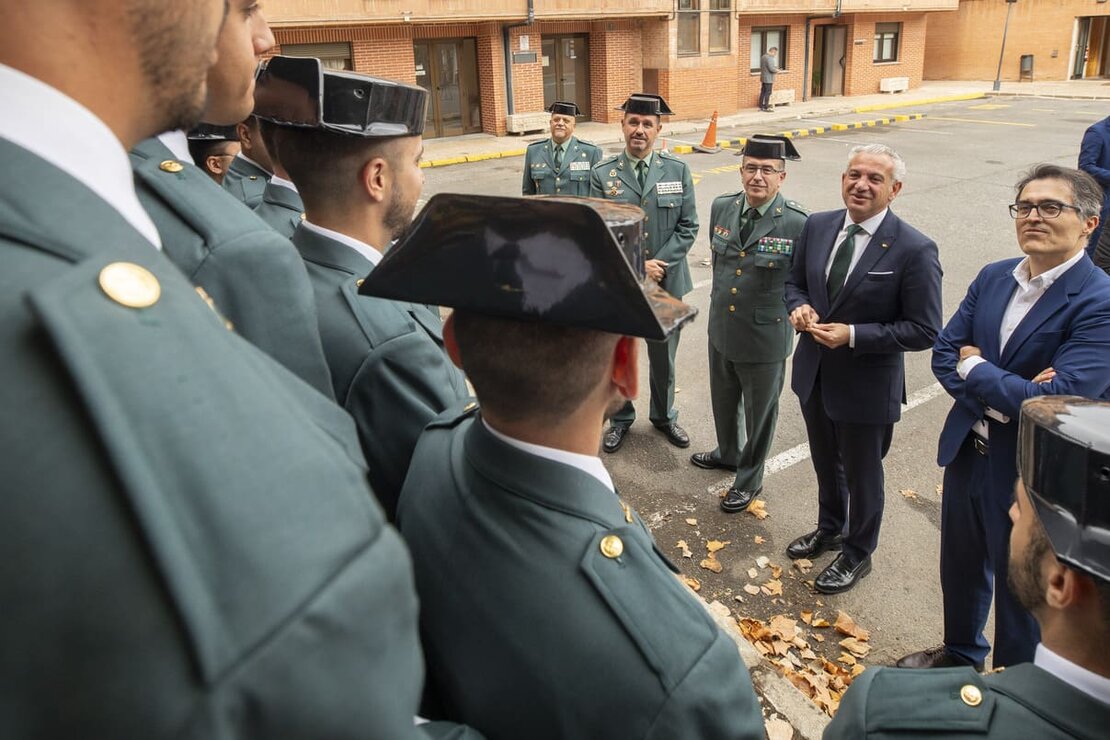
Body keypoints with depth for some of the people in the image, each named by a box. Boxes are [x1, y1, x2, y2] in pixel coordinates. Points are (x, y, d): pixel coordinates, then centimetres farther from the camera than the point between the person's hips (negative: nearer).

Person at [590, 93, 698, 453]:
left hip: (667, 283, 1)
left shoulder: (677, 170, -2)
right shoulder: (602, 174, -5)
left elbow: (687, 227, -3)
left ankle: (664, 416, 39)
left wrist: (658, 265, -14)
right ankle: (621, 419, 36)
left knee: (664, 357, 17)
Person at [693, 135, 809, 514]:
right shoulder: (722, 207, -4)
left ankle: (749, 479, 35)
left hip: (765, 337, -5)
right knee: (723, 400, 25)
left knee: (759, 411, 14)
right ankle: (728, 453, 53)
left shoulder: (798, 223, -20)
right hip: (721, 329, 5)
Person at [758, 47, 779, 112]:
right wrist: (777, 70, -4)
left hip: (763, 77, 9)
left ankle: (761, 106, 15)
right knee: (768, 93, -5)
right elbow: (771, 69, -24)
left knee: (763, 92, 12)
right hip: (768, 79, -9)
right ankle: (766, 108, -4)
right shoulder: (769, 58, -19)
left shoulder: (763, 57, 11)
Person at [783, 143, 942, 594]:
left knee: (861, 476, 16)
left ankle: (856, 554, 41)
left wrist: (853, 335, -26)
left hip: (866, 386, -5)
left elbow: (924, 331, -18)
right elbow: (795, 281, 10)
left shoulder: (915, 250, -20)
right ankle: (829, 529, 53)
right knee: (826, 463, 26)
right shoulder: (817, 226, -4)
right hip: (814, 374, 5)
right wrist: (798, 306, -13)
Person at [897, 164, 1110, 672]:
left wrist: (973, 368, -16)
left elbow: (1055, 400, -30)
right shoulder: (993, 278, 0)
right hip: (968, 453, 7)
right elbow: (944, 353, -2)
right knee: (960, 569, 26)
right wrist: (1000, 397, -19)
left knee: (1021, 591, 14)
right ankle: (959, 656, 53)